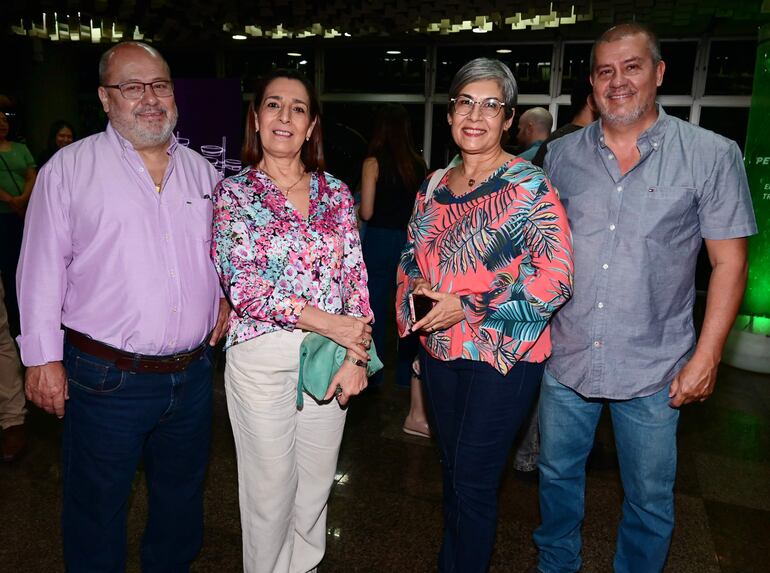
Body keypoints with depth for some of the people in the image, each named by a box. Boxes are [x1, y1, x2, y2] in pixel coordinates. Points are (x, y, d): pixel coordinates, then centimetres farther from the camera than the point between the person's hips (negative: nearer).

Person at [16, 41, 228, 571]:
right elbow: (42, 269, -5)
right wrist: (43, 357, -7)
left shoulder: (200, 169, 9)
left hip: (193, 374, 4)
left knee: (181, 500, 21)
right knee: (98, 509, 13)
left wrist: (224, 295, 4)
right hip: (106, 379, -4)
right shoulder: (70, 167, -4)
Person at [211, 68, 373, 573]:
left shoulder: (336, 193, 6)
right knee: (270, 484, 11)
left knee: (317, 479, 16)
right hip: (261, 355, -3)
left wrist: (356, 354, -7)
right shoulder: (234, 193, -3)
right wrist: (326, 322, -18)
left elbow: (355, 275, 3)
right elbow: (242, 285, -12)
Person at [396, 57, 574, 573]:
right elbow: (411, 256, 16)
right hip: (439, 351, 6)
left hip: (501, 356, -6)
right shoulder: (433, 187, 7)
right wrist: (415, 289, -7)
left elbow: (556, 277, -19)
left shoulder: (528, 188, -12)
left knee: (473, 483, 3)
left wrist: (468, 307, -21)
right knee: (452, 470, 21)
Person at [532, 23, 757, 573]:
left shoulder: (711, 155, -6)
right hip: (566, 359, 3)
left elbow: (729, 262, -4)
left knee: (650, 500, 14)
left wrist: (706, 356, -9)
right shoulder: (561, 155, 2)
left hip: (653, 370, -2)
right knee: (558, 475, 20)